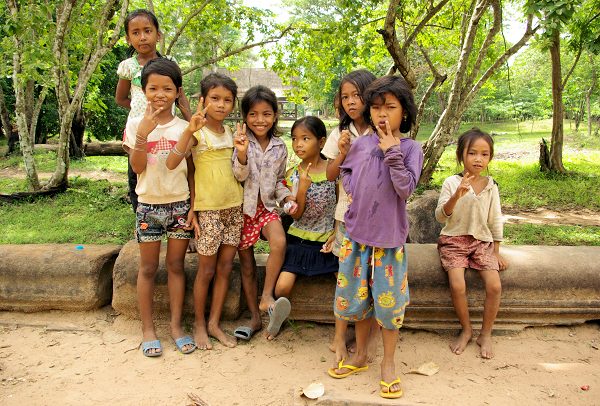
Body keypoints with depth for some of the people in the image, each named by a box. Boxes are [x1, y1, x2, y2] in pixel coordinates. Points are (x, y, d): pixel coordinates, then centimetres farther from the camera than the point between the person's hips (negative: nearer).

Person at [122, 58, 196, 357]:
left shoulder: (184, 127, 2)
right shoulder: (136, 125, -1)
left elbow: (191, 171, 4)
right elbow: (137, 167, -10)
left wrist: (193, 206, -1)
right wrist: (143, 133, -21)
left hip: (180, 205, 1)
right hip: (149, 206, -1)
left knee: (176, 265, 8)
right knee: (148, 268, 8)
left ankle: (176, 325, 20)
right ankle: (147, 329, 20)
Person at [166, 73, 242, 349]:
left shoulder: (230, 133, 9)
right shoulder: (197, 132, -9)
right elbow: (171, 163, -25)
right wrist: (191, 128, -33)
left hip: (234, 207, 6)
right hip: (209, 209, -5)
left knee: (225, 267, 10)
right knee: (207, 270, 5)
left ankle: (214, 323, 23)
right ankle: (199, 324, 23)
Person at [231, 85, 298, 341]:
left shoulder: (280, 148, 3)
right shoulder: (242, 141, -9)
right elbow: (240, 176, -17)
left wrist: (287, 198, -6)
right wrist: (242, 153, -36)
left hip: (267, 206, 2)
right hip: (244, 208, -2)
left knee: (279, 242, -28)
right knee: (247, 265, 6)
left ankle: (266, 297, -14)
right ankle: (255, 317, 18)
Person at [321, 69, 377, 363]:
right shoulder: (340, 134, 5)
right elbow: (330, 175, 3)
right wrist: (343, 152, -10)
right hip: (348, 211, 2)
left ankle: (374, 331, 22)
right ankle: (339, 337, 13)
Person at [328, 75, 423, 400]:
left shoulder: (410, 148, -7)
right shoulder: (359, 144, 2)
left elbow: (405, 189, -19)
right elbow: (346, 174, 18)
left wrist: (392, 152, -20)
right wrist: (353, 196, 1)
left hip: (389, 237, -3)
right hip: (357, 233, 3)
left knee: (389, 299, 7)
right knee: (359, 296, 14)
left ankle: (388, 364, 27)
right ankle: (360, 355, 35)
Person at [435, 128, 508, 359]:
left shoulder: (490, 186, 4)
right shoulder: (452, 183, -7)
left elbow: (495, 220, 10)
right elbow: (440, 216, -15)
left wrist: (496, 251, 9)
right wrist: (456, 196, -32)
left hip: (482, 241, 3)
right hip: (454, 240, -3)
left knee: (495, 286, -15)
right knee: (457, 286, -22)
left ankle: (486, 334, 7)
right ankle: (466, 330, 5)